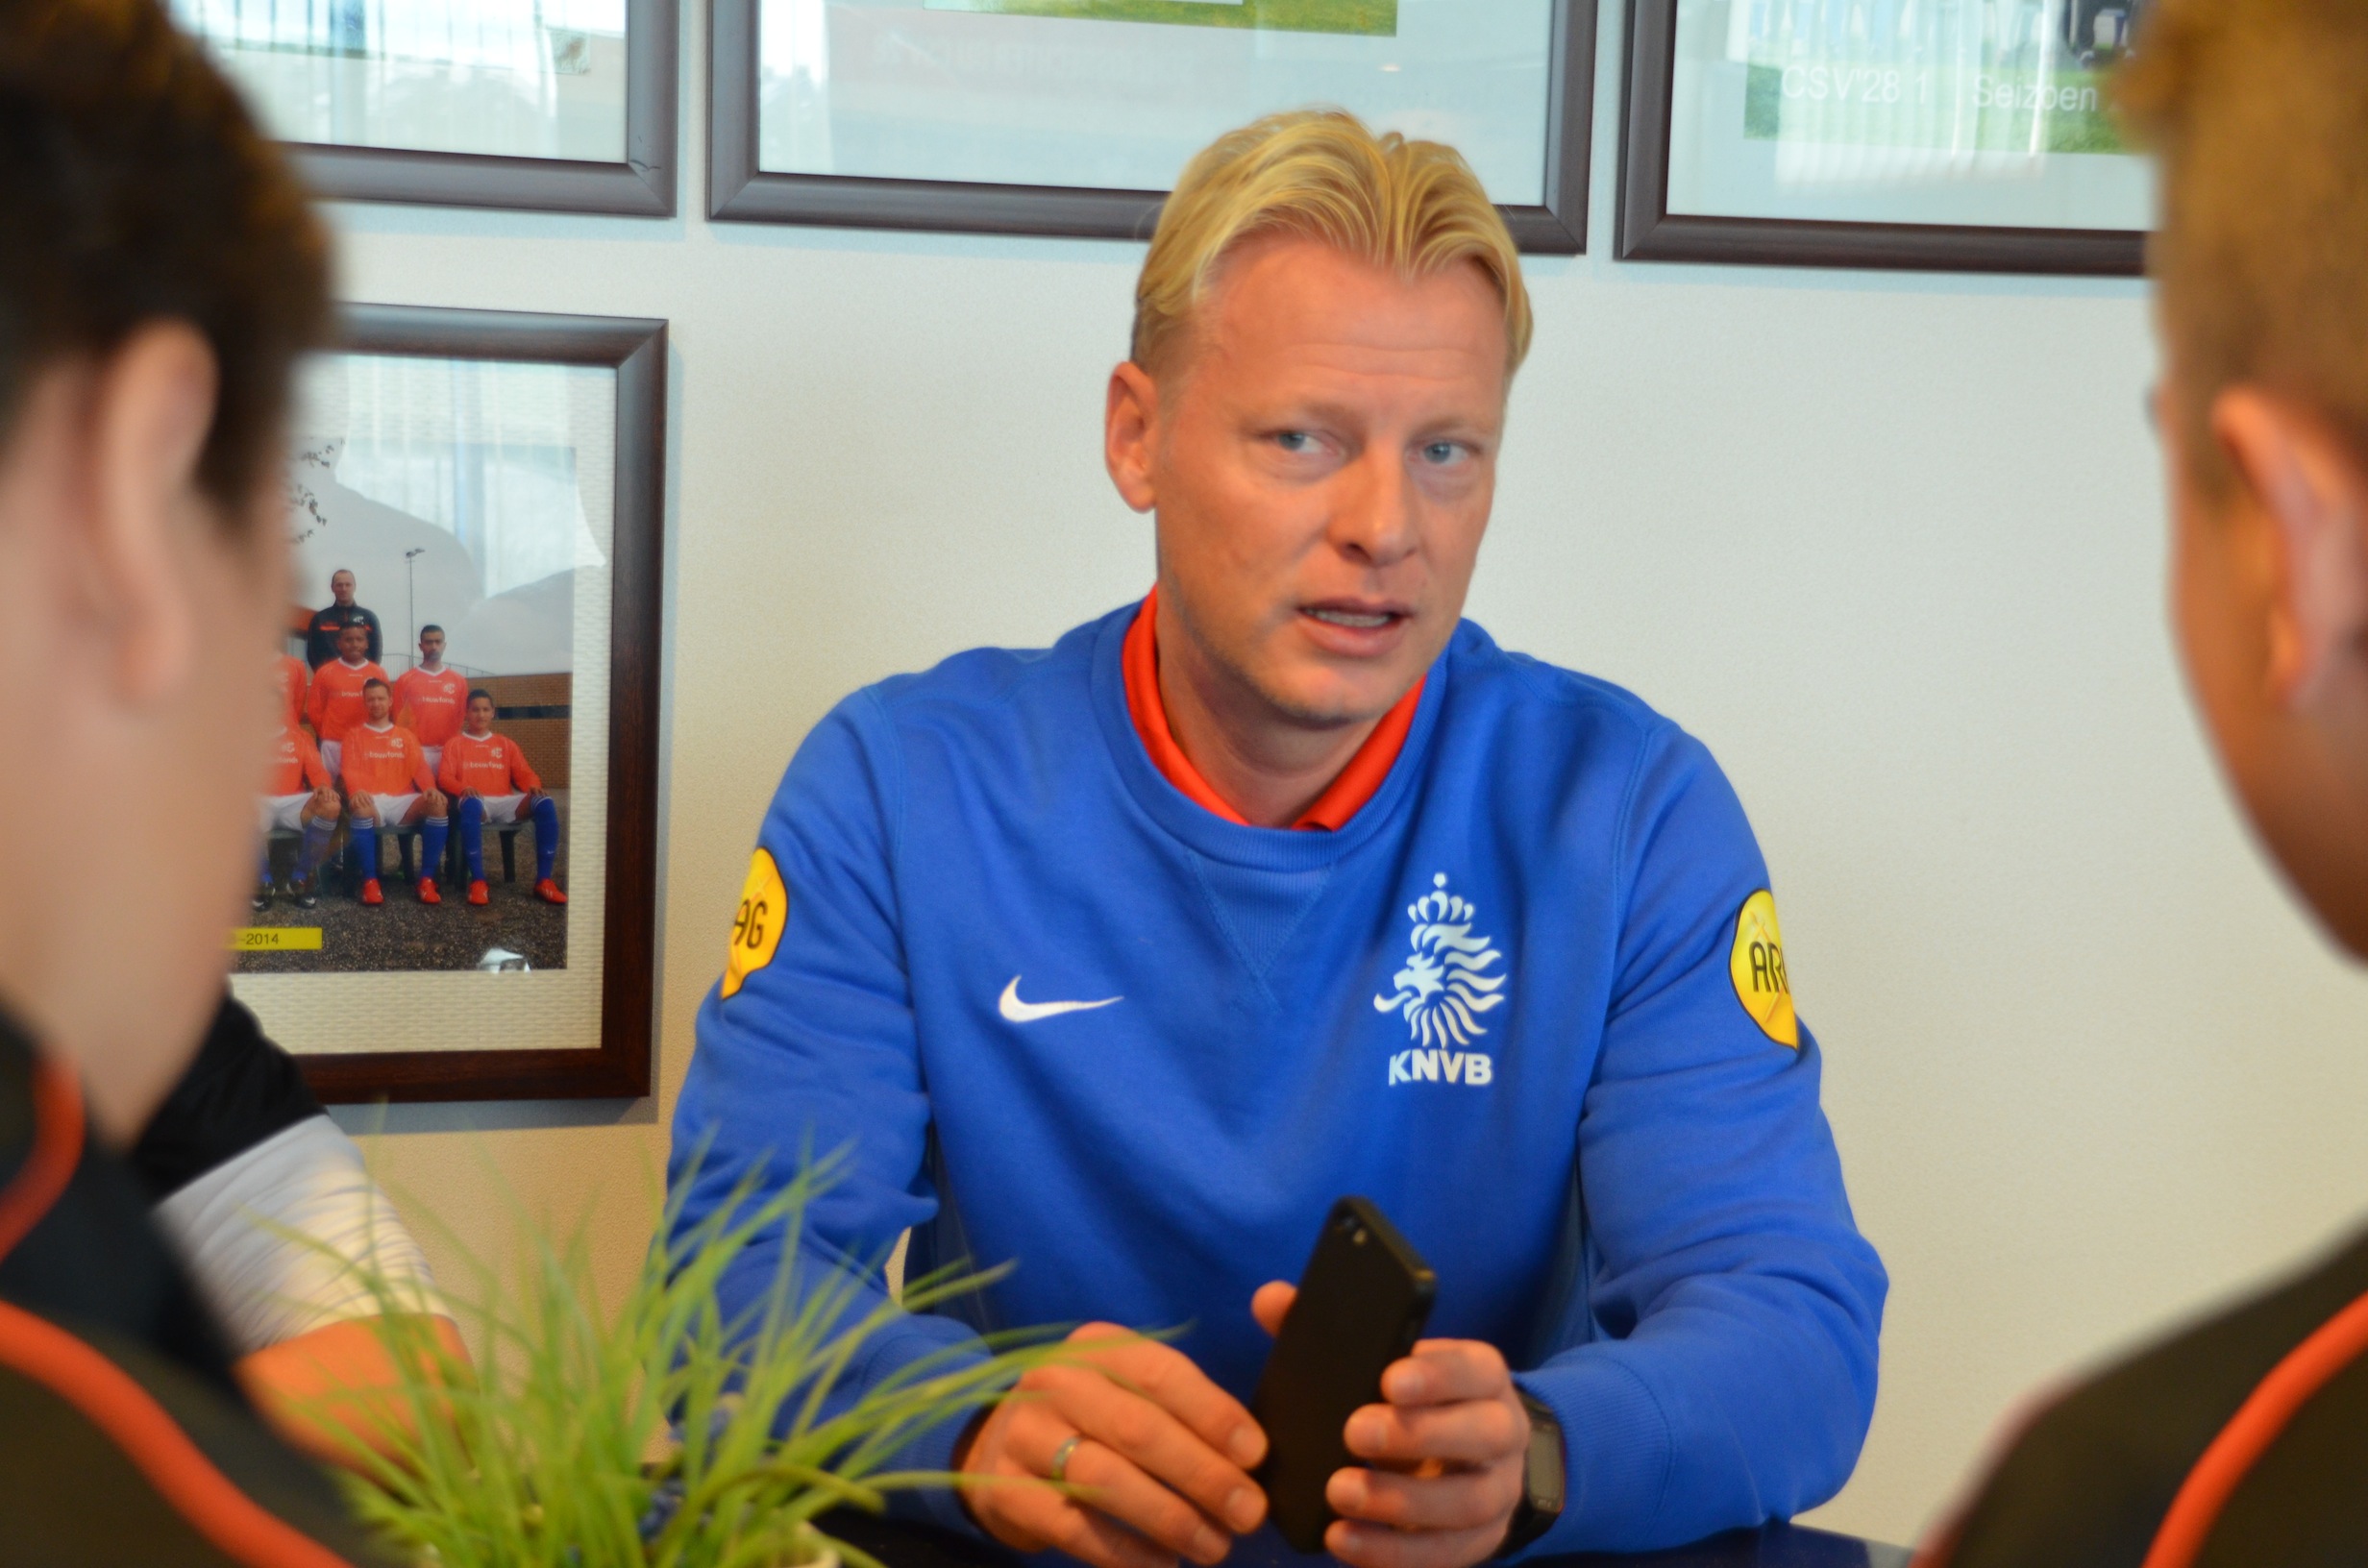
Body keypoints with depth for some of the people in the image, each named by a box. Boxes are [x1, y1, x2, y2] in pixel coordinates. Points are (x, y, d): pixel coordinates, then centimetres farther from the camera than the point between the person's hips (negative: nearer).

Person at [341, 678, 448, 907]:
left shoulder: (406, 736, 22)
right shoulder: (354, 734, 15)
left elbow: (419, 766, 7)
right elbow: (350, 768, -1)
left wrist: (431, 788, -16)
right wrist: (356, 791, -24)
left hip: (403, 802, 2)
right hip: (371, 801, -2)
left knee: (437, 803, -29)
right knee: (360, 806, -40)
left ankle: (427, 879, -25)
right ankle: (370, 880, -32)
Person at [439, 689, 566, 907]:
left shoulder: (506, 745, 24)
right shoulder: (455, 744, 15)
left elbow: (523, 773, 14)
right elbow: (444, 777, 2)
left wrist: (534, 786, -10)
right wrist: (463, 788, -20)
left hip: (504, 803, 3)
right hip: (474, 801, -3)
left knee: (545, 804, -27)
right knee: (471, 805, -43)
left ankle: (543, 880, -26)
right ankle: (477, 881, -39)